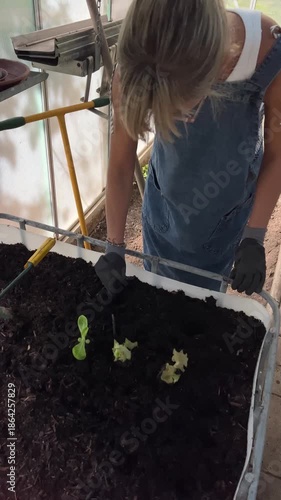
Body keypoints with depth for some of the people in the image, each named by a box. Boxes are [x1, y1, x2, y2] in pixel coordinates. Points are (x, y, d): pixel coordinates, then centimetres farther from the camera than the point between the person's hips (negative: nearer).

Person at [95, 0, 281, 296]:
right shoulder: (135, 70, -32)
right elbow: (120, 165, -19)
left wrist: (254, 237, -17)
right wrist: (114, 247, -17)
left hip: (229, 208, 0)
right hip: (164, 201, 1)